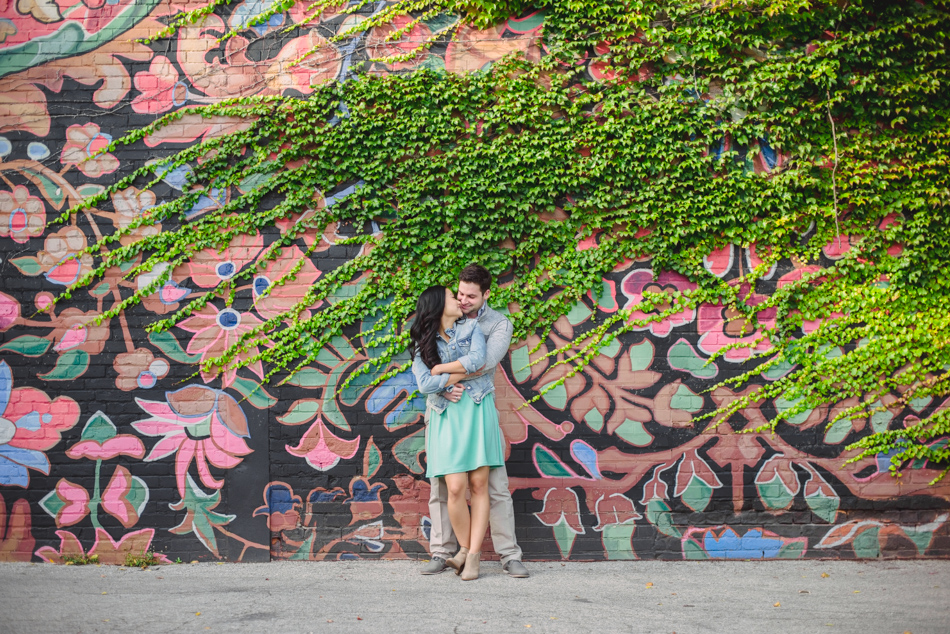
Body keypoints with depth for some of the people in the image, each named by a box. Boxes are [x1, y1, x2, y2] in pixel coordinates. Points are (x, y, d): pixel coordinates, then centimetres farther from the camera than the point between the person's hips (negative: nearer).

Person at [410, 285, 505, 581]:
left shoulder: (471, 328, 11)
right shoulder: (422, 345, 9)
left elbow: (477, 360, -8)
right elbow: (425, 384, -6)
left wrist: (440, 369, -2)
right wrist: (462, 373, -4)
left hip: (477, 412, 1)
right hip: (446, 417, -1)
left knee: (479, 485, -4)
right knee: (455, 488, -11)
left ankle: (473, 556, -1)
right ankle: (465, 549, 7)